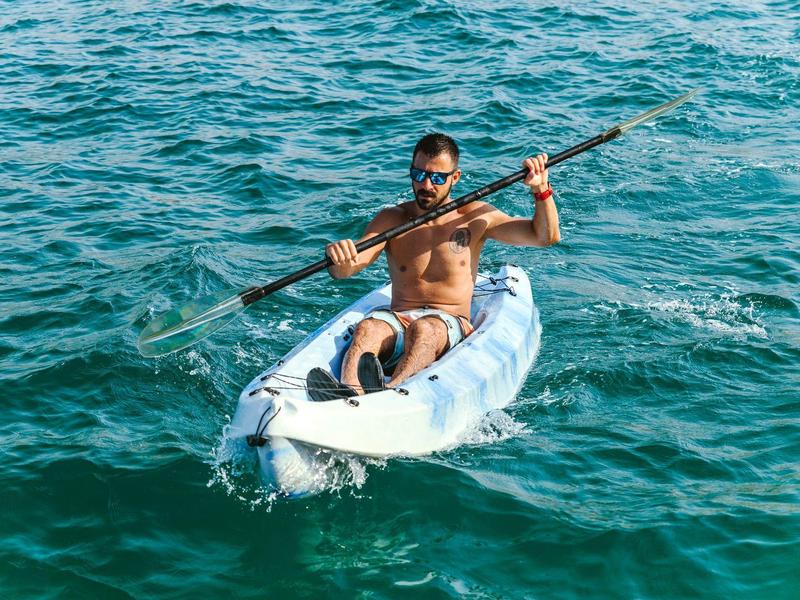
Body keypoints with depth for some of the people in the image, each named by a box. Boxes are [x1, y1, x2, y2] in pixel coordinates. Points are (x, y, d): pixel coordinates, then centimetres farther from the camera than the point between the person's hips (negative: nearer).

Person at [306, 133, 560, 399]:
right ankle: (350, 393, -64)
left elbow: (546, 236, 4)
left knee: (423, 330, -36)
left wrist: (541, 189, -13)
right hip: (397, 320, 2)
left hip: (450, 326, -1)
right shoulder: (392, 219, 7)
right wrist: (340, 259, -31)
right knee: (367, 329, -33)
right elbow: (342, 272, -7)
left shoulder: (474, 217, 7)